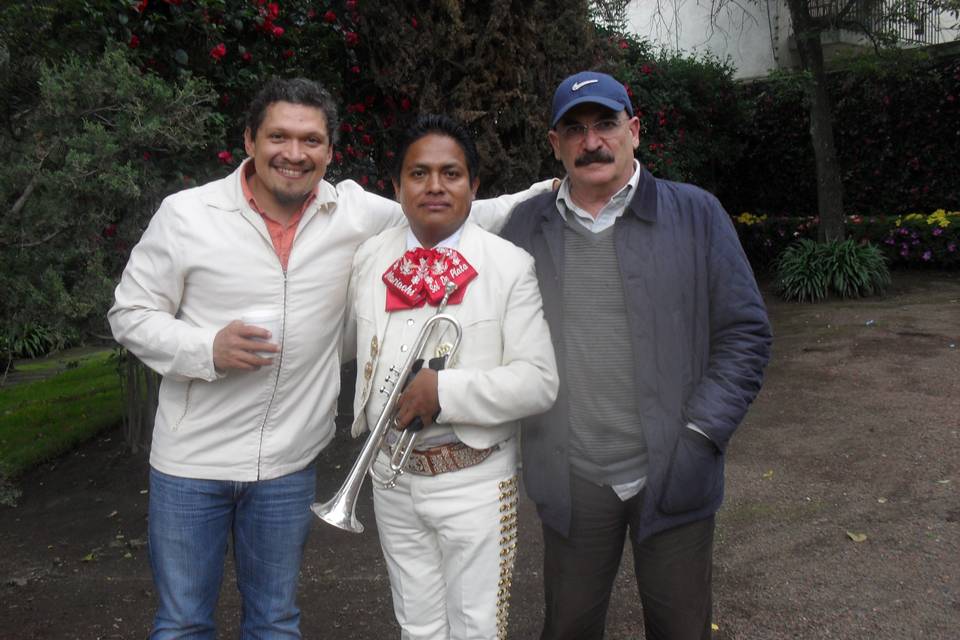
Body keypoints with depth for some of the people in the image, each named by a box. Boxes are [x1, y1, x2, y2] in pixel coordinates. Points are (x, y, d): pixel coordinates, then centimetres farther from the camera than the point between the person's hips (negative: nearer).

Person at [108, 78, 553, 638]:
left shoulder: (355, 213, -3)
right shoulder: (186, 215, -8)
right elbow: (129, 314, -2)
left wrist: (553, 191, 0)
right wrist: (208, 350, -19)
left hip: (289, 464, 2)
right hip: (191, 463, -1)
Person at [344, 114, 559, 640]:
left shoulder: (510, 266, -11)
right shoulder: (370, 258, 4)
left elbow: (539, 382, -16)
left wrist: (446, 391, -23)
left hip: (474, 482, -4)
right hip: (392, 477, 4)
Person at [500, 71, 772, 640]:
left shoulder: (696, 214, -1)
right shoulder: (526, 226, 4)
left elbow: (745, 332, -1)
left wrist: (700, 436, -8)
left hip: (673, 476, -1)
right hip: (570, 481, 1)